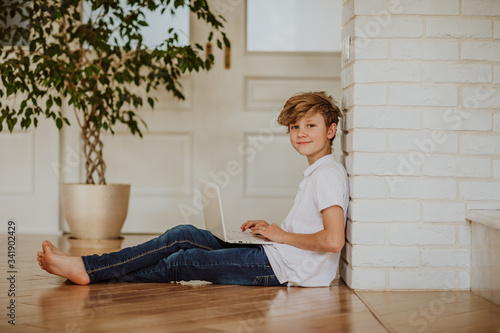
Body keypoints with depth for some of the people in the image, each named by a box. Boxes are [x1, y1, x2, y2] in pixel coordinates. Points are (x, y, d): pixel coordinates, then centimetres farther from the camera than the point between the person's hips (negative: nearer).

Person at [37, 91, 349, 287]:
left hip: (285, 267, -9)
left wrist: (283, 235, -14)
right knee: (183, 235, 2)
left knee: (186, 262, -7)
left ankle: (90, 270, -1)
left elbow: (333, 240, -26)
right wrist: (273, 229, 10)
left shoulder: (328, 174, -14)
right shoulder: (317, 172, 17)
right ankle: (88, 267, 0)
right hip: (278, 255, 9)